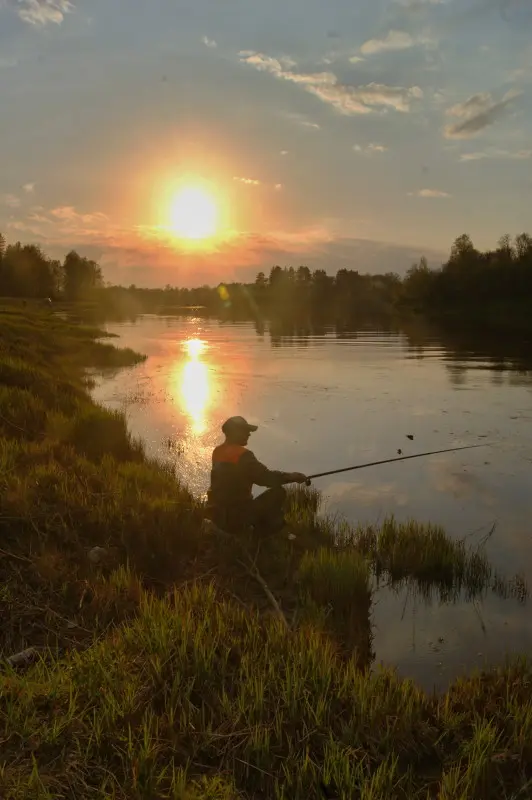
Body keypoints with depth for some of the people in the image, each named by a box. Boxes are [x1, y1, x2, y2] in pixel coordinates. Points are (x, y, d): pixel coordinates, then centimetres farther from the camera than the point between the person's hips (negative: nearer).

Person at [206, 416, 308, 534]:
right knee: (278, 492, -2)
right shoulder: (242, 455, -19)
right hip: (236, 517, -9)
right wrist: (291, 477, -3)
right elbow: (265, 477, -18)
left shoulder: (217, 452, 8)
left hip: (218, 515, 9)